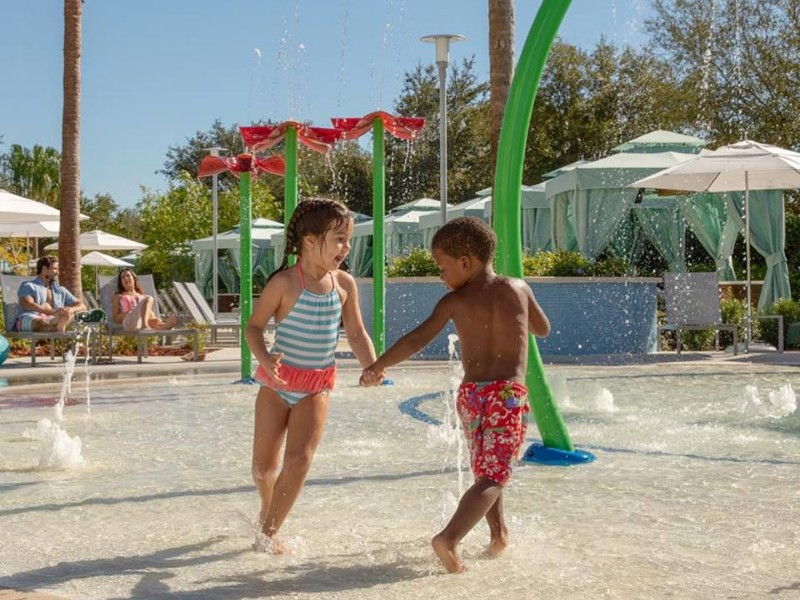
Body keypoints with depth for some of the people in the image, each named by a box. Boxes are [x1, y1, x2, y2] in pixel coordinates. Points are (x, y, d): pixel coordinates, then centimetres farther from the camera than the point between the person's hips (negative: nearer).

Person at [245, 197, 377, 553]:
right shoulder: (285, 282, -14)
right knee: (263, 465, 6)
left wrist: (372, 367, -12)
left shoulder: (344, 284, -1)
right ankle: (268, 507, 40)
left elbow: (356, 333, 5)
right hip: (278, 381, -2)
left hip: (316, 387, 3)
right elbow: (254, 326, -9)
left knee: (300, 459, -14)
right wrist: (265, 360, -27)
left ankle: (268, 531, 1)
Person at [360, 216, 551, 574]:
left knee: (484, 470, 24)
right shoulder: (518, 289, 5)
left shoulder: (454, 302, 0)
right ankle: (449, 538, -23)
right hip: (508, 394, -2)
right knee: (492, 476, -6)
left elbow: (417, 340, -6)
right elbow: (543, 329, 19)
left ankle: (498, 534, 28)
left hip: (470, 394, 2)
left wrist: (377, 367, 3)